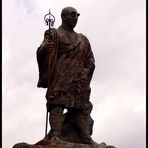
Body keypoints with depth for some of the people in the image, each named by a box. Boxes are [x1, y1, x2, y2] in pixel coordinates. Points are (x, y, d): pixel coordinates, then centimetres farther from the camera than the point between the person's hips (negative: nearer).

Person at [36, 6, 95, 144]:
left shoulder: (82, 39, 27)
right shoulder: (54, 34, 13)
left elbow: (90, 59, 23)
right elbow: (40, 52, -1)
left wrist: (86, 71, 1)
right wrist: (44, 49, -26)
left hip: (79, 78, 5)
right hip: (60, 76, -4)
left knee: (81, 106, -8)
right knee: (57, 103, -19)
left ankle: (86, 139, -14)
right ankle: (55, 136, -30)